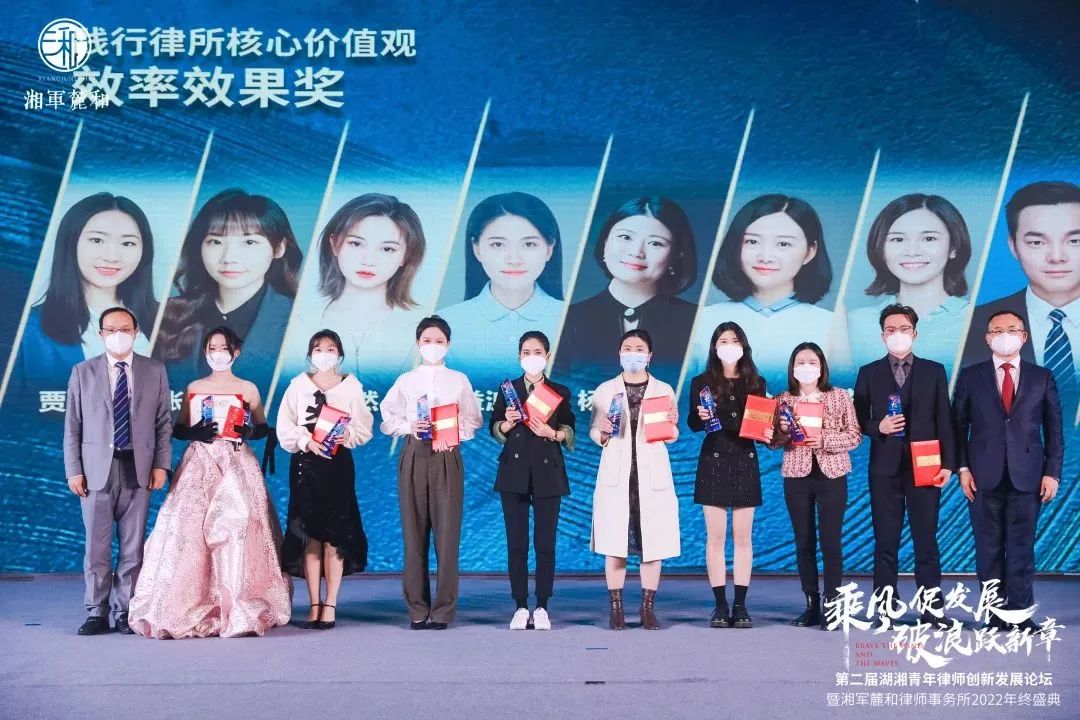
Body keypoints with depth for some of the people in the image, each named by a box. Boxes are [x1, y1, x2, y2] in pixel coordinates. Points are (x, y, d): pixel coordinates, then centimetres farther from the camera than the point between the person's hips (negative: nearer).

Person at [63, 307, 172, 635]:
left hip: (138, 469, 0)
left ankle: (125, 612, 12)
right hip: (97, 469, 0)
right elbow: (72, 426, 5)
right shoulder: (82, 372, 8)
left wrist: (161, 464, -1)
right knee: (96, 546, 2)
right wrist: (73, 470, -2)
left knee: (133, 546, 3)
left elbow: (164, 422, 8)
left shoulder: (155, 371, 8)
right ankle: (97, 612, 12)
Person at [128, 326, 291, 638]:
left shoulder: (248, 389, 10)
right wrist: (195, 431, -10)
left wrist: (248, 431, -10)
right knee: (190, 528, -13)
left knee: (236, 528, -14)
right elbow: (178, 429, 11)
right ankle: (191, 609, -10)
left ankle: (238, 609, -9)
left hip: (236, 466, -1)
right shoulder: (194, 388, 14)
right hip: (199, 465, 1)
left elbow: (263, 428, 11)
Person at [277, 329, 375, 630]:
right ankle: (314, 605, 3)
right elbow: (285, 428, 4)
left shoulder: (351, 385, 8)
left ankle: (330, 605, 0)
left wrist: (348, 434, -15)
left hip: (339, 462, -1)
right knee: (309, 535, -1)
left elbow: (364, 426, 5)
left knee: (334, 535, -5)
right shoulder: (299, 385, 9)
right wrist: (307, 441, -12)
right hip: (306, 463, 1)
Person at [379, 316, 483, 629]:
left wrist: (454, 436, -11)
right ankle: (417, 609, 7)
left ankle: (443, 610, 0)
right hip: (414, 456, 1)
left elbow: (472, 420, 6)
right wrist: (409, 427, -9)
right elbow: (388, 418, 9)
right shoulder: (406, 381, 12)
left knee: (447, 533, -5)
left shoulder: (458, 380, 9)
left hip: (447, 457, -1)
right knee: (414, 532, 0)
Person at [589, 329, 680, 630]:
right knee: (614, 542, -2)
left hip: (652, 474, 0)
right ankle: (616, 608, 5)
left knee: (653, 541, 0)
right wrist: (603, 433, -15)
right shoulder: (605, 390, 8)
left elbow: (672, 437, 7)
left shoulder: (664, 390, 8)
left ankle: (648, 608, 8)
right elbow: (593, 433, 7)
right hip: (616, 474, 0)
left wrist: (671, 424, -14)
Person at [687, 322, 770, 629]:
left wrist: (767, 433, -12)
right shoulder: (702, 382, 2)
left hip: (745, 460, 2)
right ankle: (720, 605, 5)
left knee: (743, 537, 3)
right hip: (713, 460, -1)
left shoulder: (756, 382, 8)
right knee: (716, 537, -1)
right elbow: (691, 423, 2)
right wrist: (701, 417, -19)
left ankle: (740, 606, 7)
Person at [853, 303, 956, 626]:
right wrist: (878, 427, -13)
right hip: (885, 469, 0)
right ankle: (885, 608, 7)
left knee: (926, 539, 0)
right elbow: (859, 421, 8)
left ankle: (932, 607, 4)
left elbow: (944, 420, 5)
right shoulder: (869, 373, 9)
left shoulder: (934, 371, 8)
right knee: (885, 541, 2)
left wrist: (947, 463, -2)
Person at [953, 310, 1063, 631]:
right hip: (984, 476, 0)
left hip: (1027, 476, 0)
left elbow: (1054, 429, 6)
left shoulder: (1042, 377, 8)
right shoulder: (971, 376, 6)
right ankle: (996, 614, 10)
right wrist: (962, 468, -4)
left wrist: (1052, 472, -1)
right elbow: (959, 425, 4)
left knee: (1021, 546, 2)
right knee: (989, 548, 3)